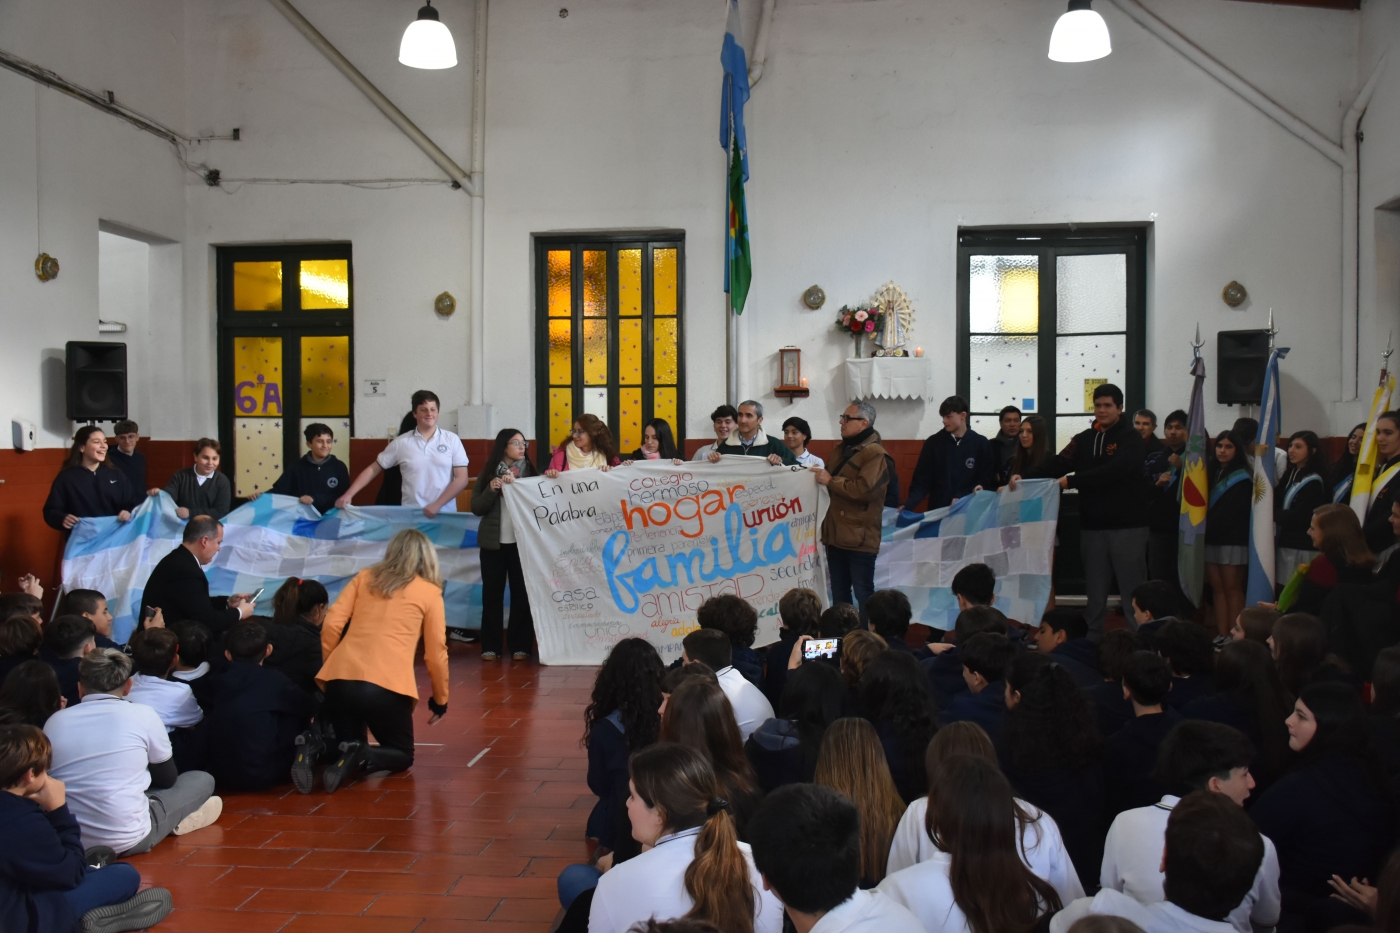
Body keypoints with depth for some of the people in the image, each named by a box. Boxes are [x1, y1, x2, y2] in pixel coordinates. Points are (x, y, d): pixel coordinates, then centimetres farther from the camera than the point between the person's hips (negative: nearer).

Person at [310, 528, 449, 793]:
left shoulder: (365, 577, 17)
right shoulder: (430, 592, 9)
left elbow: (332, 625, 8)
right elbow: (436, 652, 10)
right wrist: (440, 700, 22)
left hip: (341, 678, 4)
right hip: (386, 685, -3)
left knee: (348, 744, 24)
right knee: (402, 755, 17)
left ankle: (313, 748, -8)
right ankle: (360, 758, -14)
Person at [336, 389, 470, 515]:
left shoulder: (452, 440, 1)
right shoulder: (401, 442, 4)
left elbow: (461, 479, -3)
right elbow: (373, 469, 9)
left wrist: (437, 505, -13)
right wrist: (348, 494, -1)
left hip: (445, 515, 0)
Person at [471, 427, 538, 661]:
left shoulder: (529, 471, 4)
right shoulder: (488, 473, 4)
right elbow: (476, 508, 0)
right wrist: (491, 490, -15)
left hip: (521, 542, 0)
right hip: (493, 542, 0)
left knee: (521, 593, 1)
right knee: (492, 593, 2)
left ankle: (521, 646, 6)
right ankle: (490, 646, 7)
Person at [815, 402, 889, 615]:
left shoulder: (874, 454, -12)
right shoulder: (841, 449, 16)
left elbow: (863, 490, -23)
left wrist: (830, 481, -15)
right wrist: (822, 475, 10)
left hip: (860, 537, -9)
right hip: (836, 534, 9)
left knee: (863, 594, -3)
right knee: (839, 595, 14)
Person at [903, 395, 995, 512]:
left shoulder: (981, 444, 2)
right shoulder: (933, 442, 3)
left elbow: (986, 481, 2)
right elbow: (921, 480, 1)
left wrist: (964, 501, -13)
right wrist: (908, 505, -15)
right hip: (938, 510, 1)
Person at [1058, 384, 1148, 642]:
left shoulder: (1131, 438, -4)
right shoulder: (1084, 439, 10)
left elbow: (1114, 471, -19)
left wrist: (1071, 481, -23)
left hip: (1127, 525, -4)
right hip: (1092, 525, 4)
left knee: (1132, 589, -1)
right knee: (1095, 591, 10)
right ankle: (1092, 639, 17)